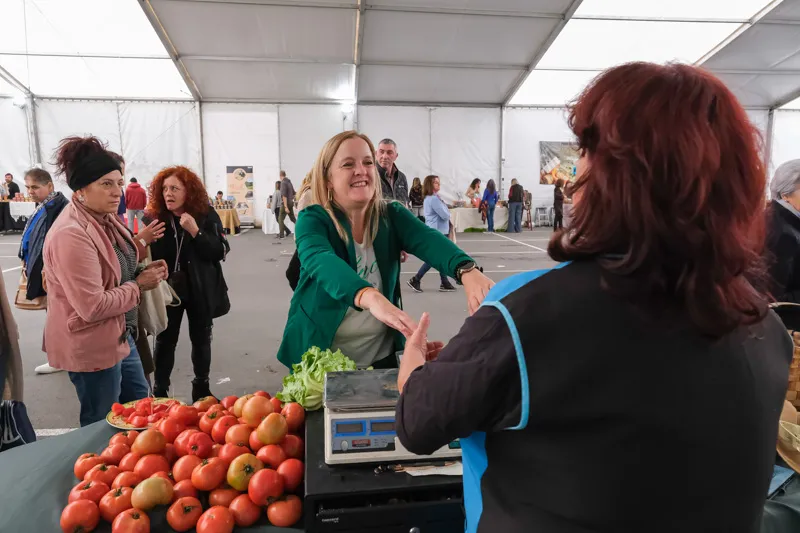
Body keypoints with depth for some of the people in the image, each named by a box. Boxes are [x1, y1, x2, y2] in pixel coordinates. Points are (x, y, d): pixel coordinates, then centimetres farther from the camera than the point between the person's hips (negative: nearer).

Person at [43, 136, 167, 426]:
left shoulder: (105, 218, 3)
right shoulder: (71, 235, -27)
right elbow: (93, 307, -28)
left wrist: (143, 273, -1)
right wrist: (139, 285, -16)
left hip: (119, 335, 9)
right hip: (91, 346, -9)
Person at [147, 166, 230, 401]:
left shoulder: (207, 216, -6)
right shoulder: (154, 218, -3)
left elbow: (220, 252, -14)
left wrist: (195, 231, -25)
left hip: (200, 290, 0)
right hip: (167, 289, 0)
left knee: (201, 339, 12)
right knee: (165, 341, 7)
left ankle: (201, 388, 29)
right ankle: (159, 392, 21)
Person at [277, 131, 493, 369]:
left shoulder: (391, 215, -5)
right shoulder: (312, 220, -14)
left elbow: (429, 240, -23)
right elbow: (320, 262, -35)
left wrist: (467, 271, -45)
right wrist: (370, 297, -55)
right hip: (319, 356, -3)